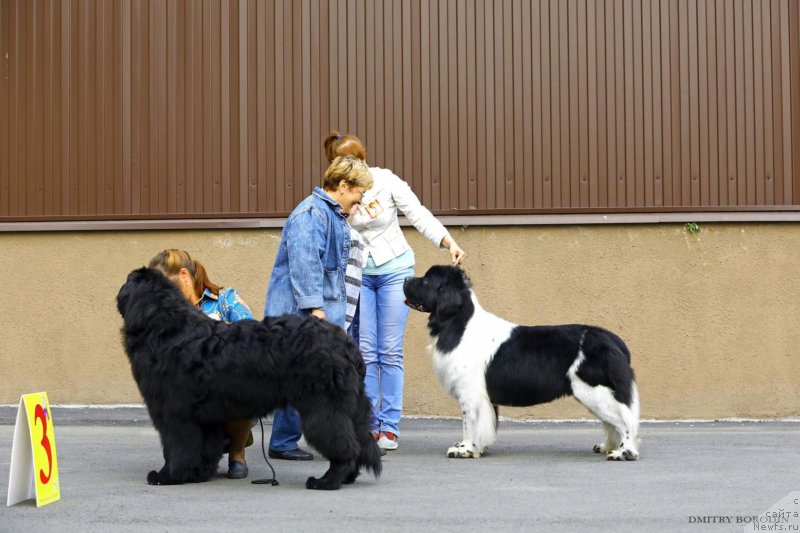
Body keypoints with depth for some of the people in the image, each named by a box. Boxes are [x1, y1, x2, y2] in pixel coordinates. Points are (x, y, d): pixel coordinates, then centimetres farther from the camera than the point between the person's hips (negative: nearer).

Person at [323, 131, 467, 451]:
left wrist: (449, 243, -25)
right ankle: (368, 424, 7)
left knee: (390, 352, -2)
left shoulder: (386, 181, -12)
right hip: (357, 275, 2)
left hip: (394, 269, -1)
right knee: (365, 353, 0)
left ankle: (389, 427, 2)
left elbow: (419, 215, -12)